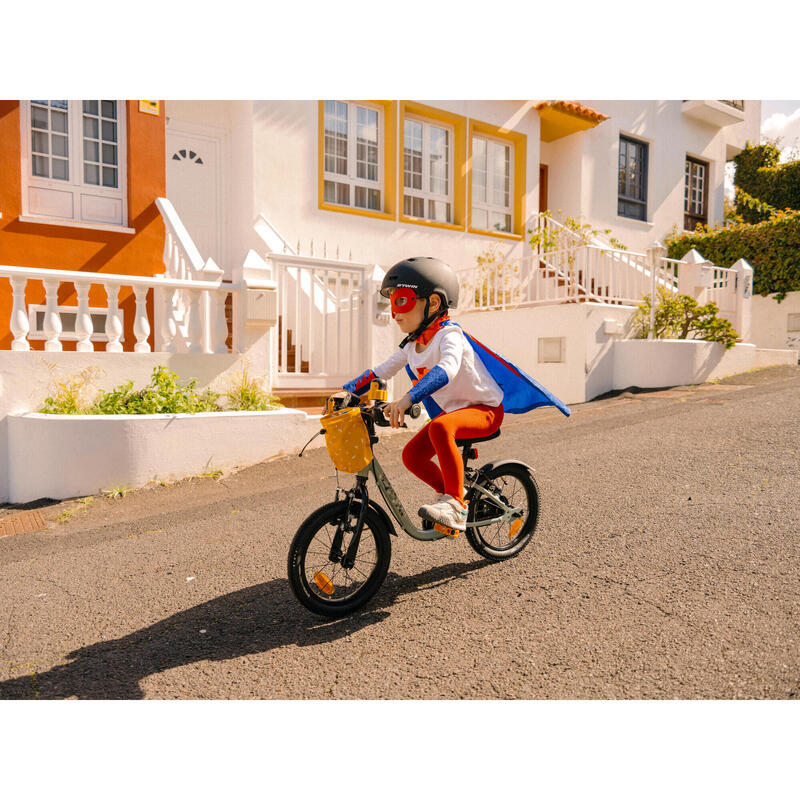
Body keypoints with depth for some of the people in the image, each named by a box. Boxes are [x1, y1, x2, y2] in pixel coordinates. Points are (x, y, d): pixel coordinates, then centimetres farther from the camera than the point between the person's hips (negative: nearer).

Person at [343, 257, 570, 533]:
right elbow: (380, 372, 8)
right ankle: (449, 492, 18)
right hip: (453, 409, 8)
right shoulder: (411, 346, 3)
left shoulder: (448, 335, -23)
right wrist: (346, 391, -5)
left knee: (439, 427, -37)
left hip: (485, 409, -8)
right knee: (412, 455, -7)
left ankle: (455, 506, -30)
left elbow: (446, 370, -44)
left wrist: (407, 399, -56)